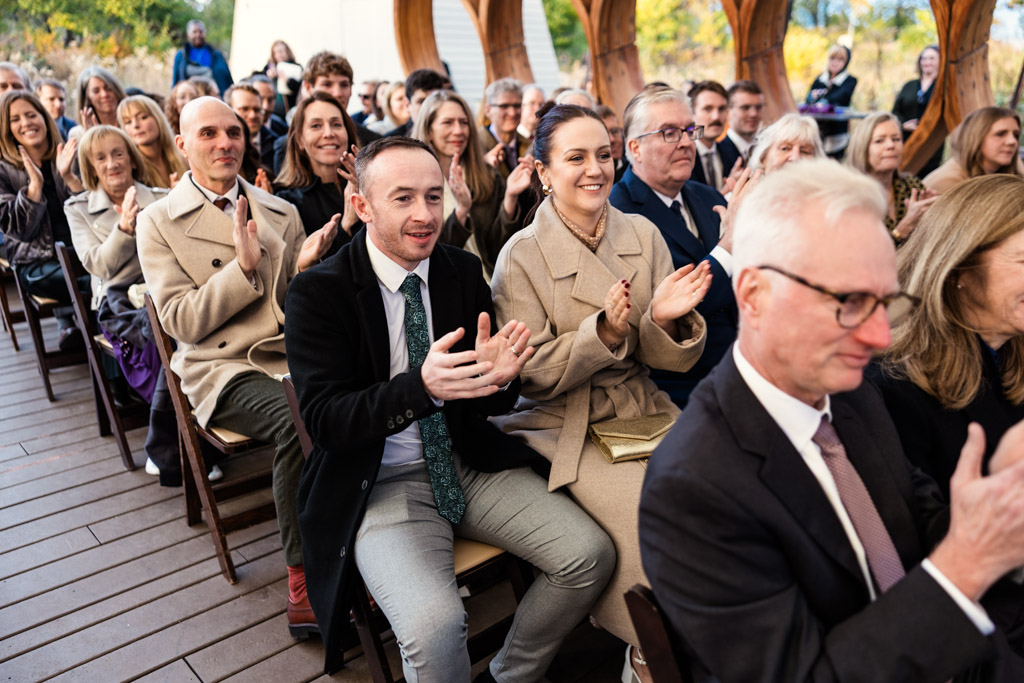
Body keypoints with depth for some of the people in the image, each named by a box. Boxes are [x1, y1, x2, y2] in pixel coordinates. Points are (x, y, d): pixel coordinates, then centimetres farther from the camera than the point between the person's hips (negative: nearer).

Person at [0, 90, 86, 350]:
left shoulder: (70, 157, 9)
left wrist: (68, 176, -13)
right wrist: (35, 184, -16)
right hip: (36, 262, -3)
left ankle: (66, 315, -8)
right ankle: (69, 318, -8)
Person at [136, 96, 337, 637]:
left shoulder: (281, 213, 18)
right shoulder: (158, 222, 7)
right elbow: (182, 322, -3)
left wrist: (305, 267, -5)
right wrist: (243, 266, -15)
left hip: (293, 358, 4)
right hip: (223, 371, -3)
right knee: (298, 417, -35)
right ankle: (303, 576, -17)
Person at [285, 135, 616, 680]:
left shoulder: (464, 271, 2)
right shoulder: (316, 294, -10)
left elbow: (495, 403, 5)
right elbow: (324, 419, -17)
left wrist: (499, 376, -21)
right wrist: (421, 387, -35)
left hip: (470, 464, 5)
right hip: (381, 484, -4)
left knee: (591, 556, -9)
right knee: (434, 625, -28)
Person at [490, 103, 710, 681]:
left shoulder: (644, 234, 4)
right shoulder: (522, 256, -9)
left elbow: (670, 360, 4)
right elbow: (533, 375, -10)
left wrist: (667, 320, -20)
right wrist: (606, 331, -24)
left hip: (644, 410, 5)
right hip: (566, 427, -4)